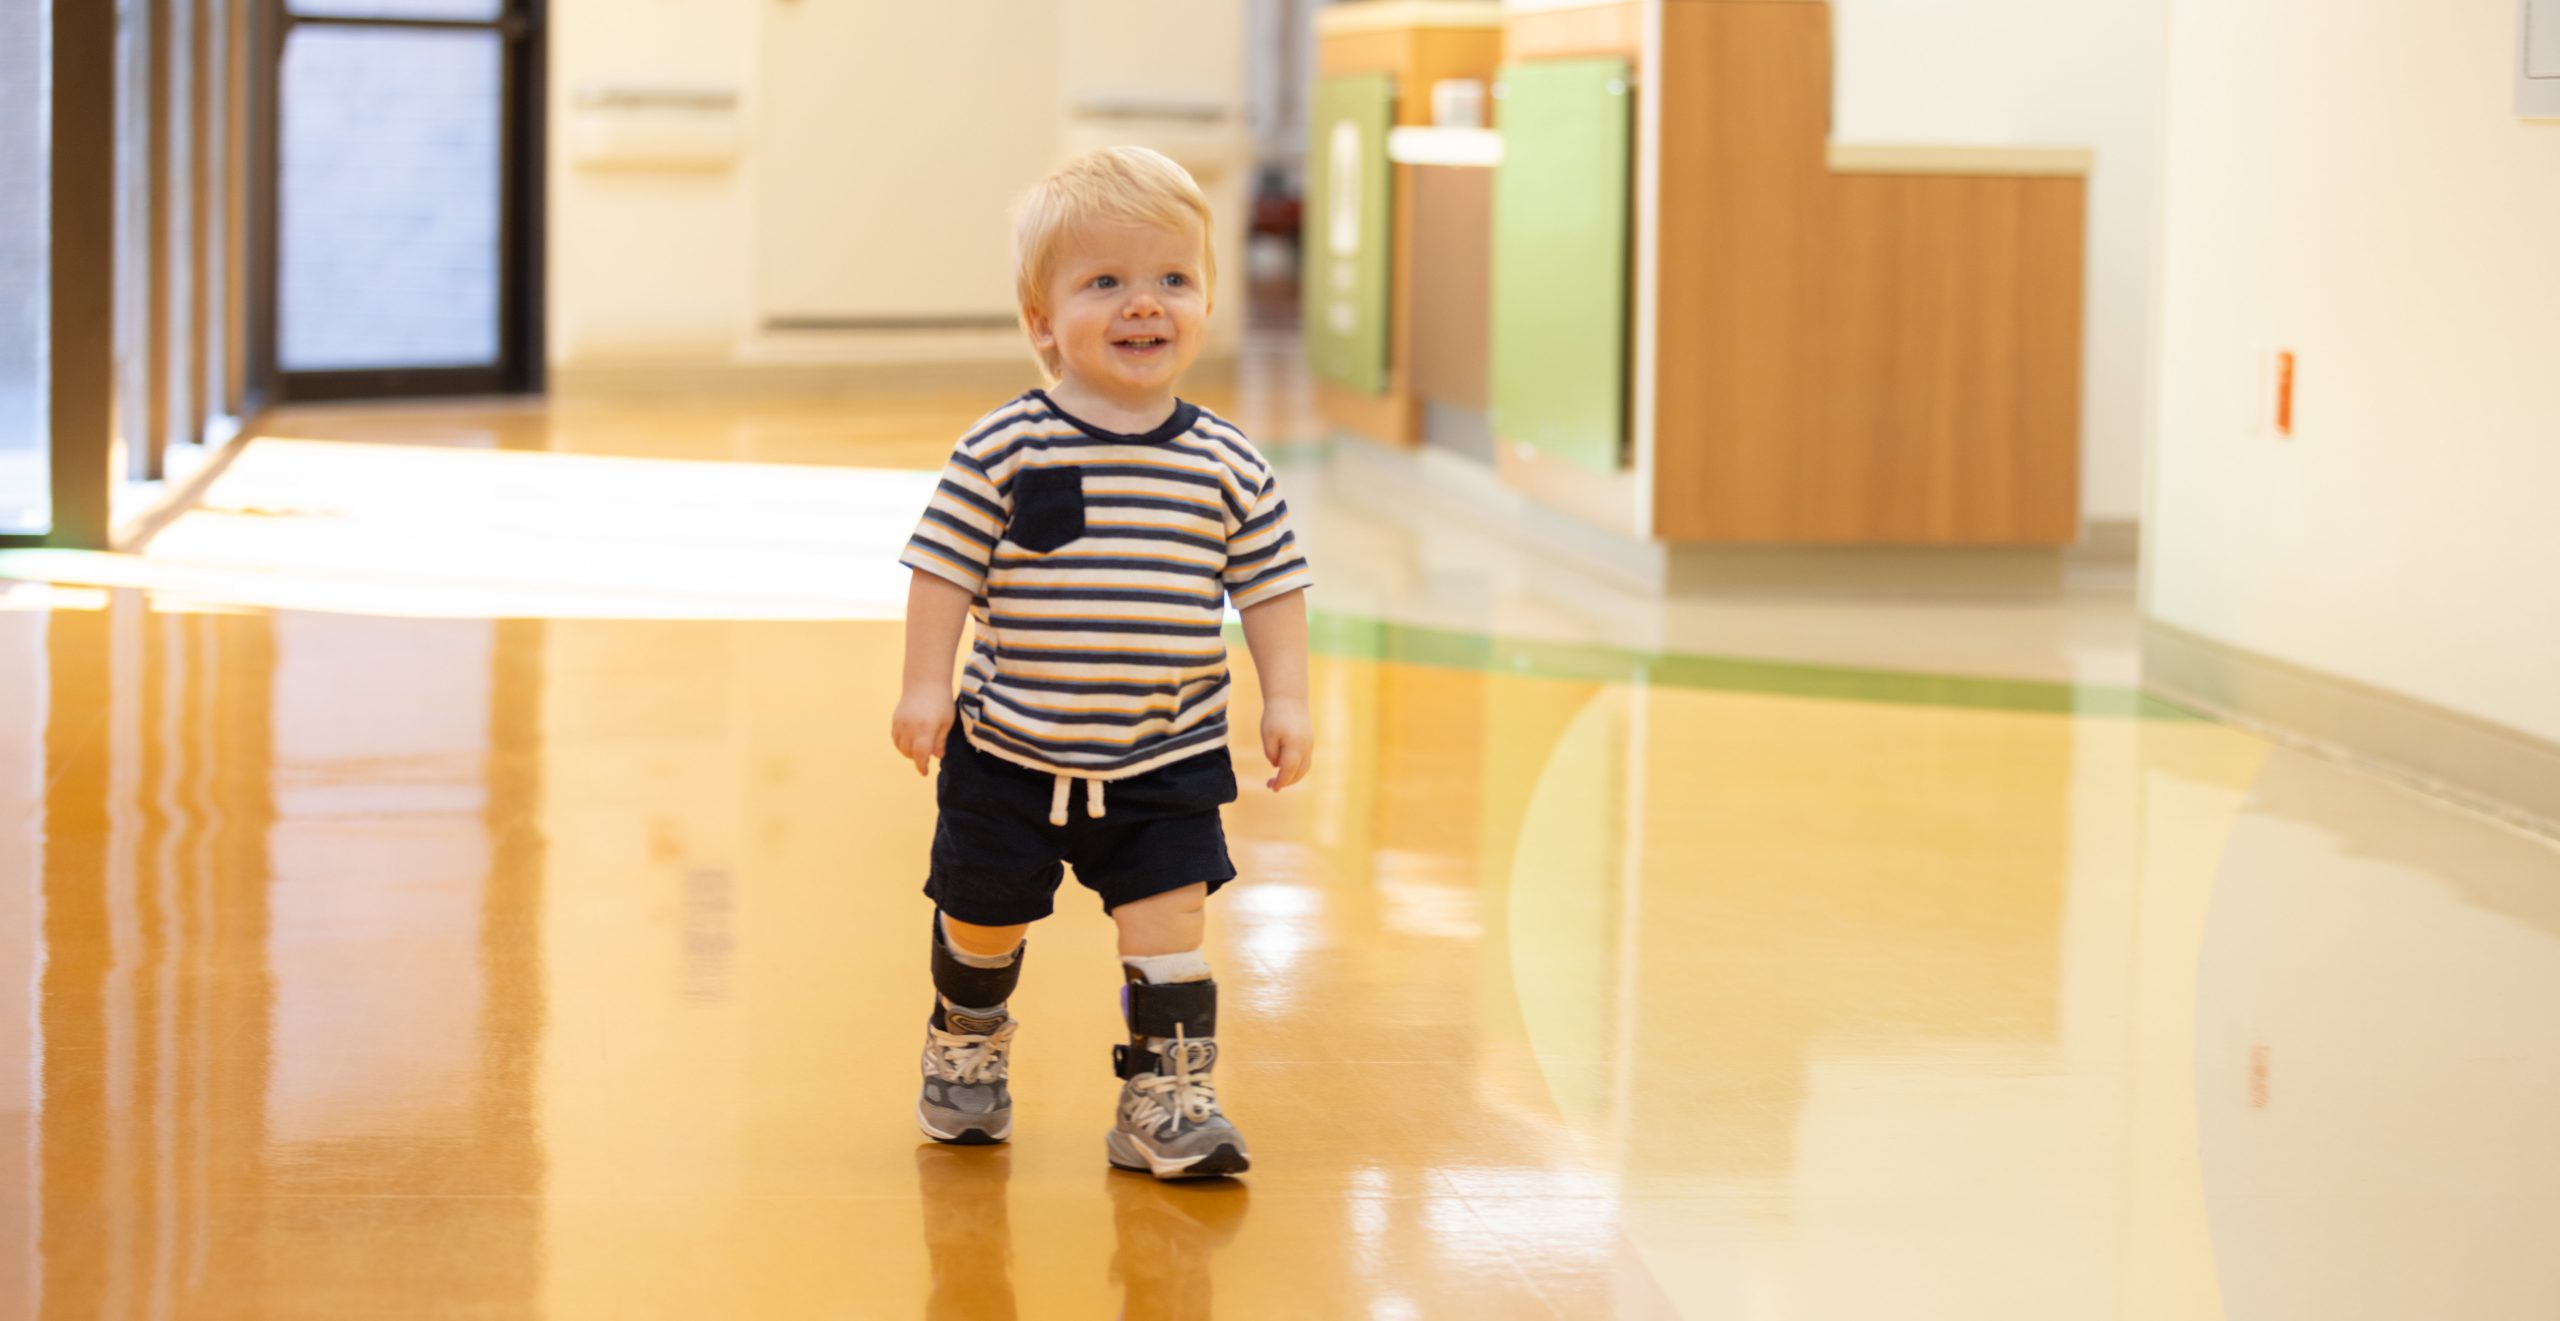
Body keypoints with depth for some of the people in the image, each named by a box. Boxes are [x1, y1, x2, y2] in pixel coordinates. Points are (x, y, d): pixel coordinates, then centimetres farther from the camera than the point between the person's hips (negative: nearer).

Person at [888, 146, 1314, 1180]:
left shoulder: (1228, 465, -3)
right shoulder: (1002, 452, -11)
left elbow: (1270, 582, 4)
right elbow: (946, 567, -6)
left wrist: (1287, 698, -1)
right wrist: (925, 684, -10)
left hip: (1167, 760, 1)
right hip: (1011, 754, -1)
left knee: (1167, 920, -7)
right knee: (983, 917, 14)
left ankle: (1166, 1097, 5)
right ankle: (966, 1047, 42)